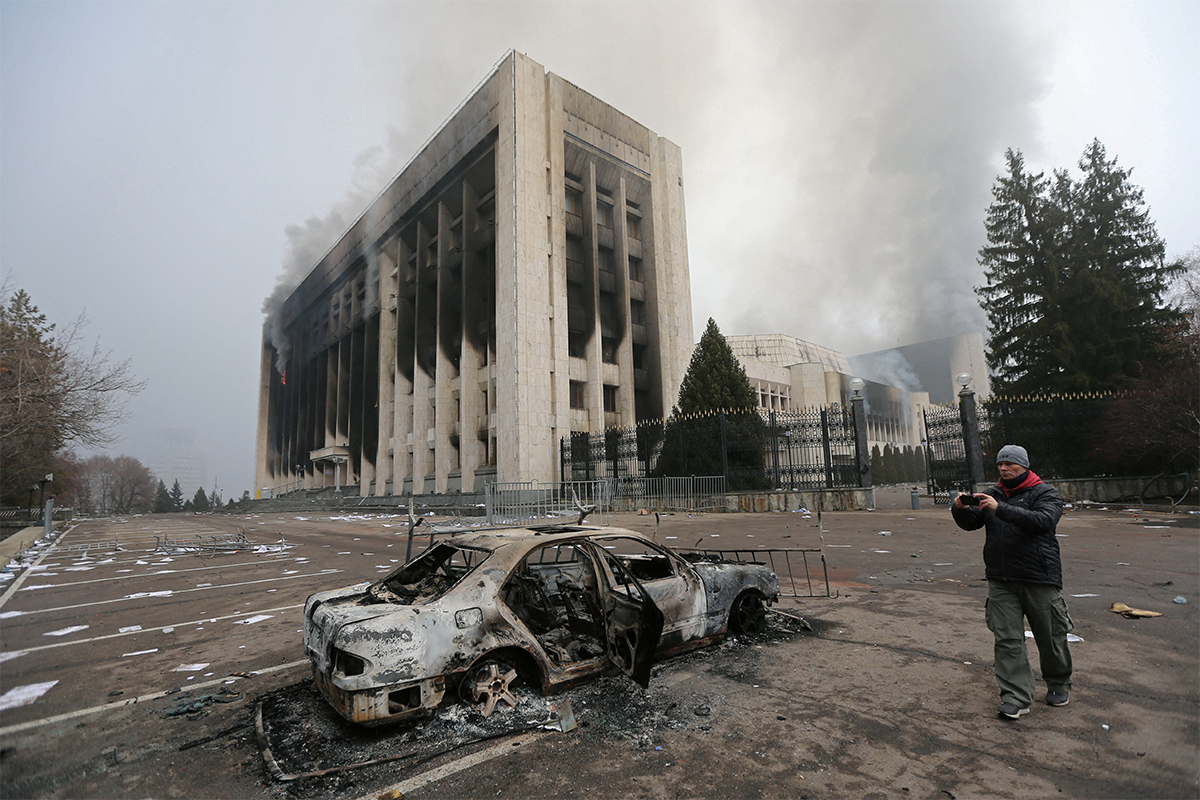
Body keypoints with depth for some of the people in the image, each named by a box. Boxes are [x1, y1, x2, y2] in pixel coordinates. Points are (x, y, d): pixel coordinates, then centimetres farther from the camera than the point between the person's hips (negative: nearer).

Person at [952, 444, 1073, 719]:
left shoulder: (1046, 493, -2)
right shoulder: (993, 493, 11)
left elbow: (1043, 521, -22)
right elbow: (970, 523, 6)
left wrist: (1001, 509, -31)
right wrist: (960, 509, -16)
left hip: (1040, 578, -3)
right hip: (1001, 580, 3)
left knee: (1050, 637, 12)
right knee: (1007, 639, 1)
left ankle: (1059, 684, 36)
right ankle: (1016, 697, 6)